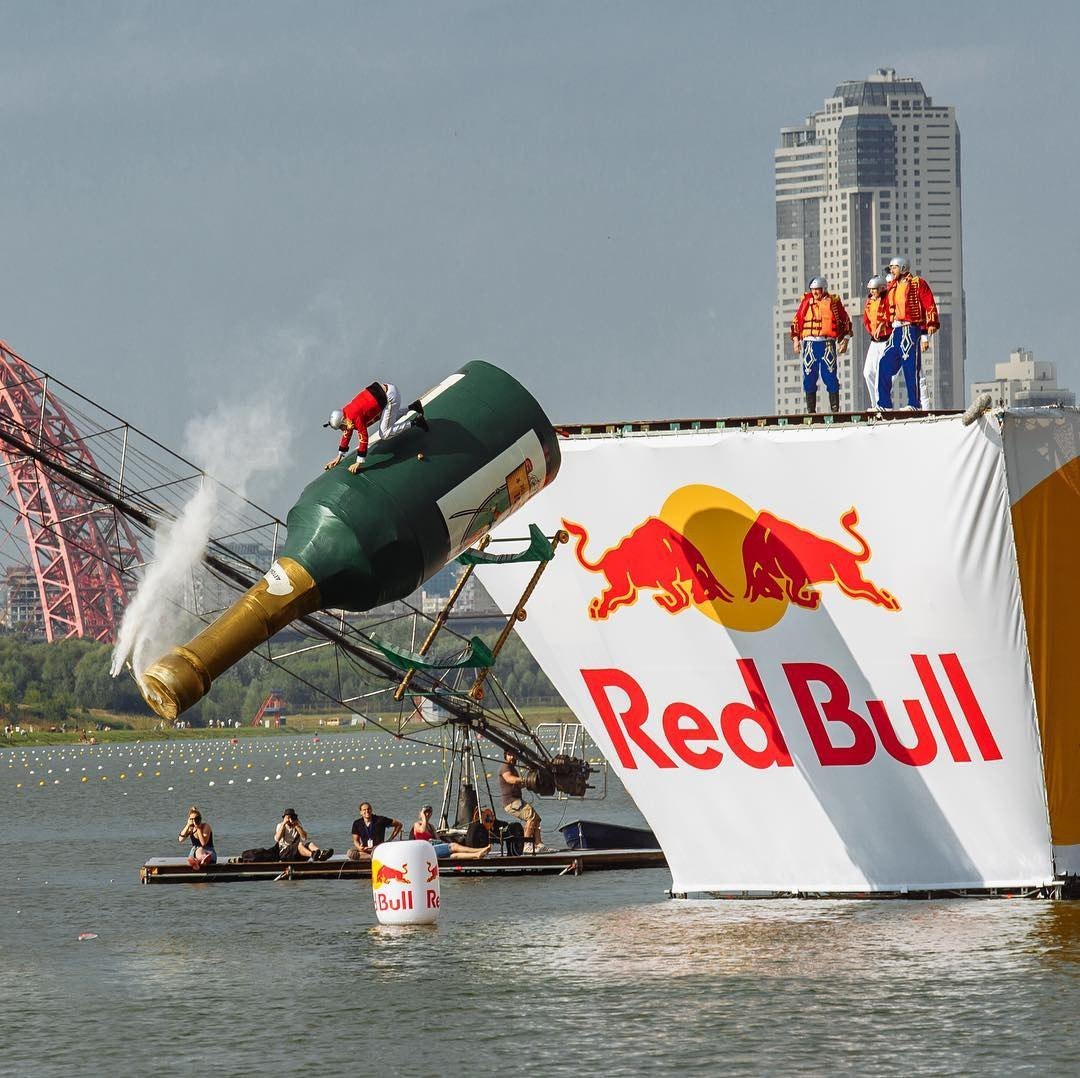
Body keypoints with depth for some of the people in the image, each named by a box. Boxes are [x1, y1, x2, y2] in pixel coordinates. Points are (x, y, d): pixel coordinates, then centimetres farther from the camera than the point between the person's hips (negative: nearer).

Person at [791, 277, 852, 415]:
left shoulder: (833, 302, 4)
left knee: (830, 376, -6)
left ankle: (835, 408, -1)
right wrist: (796, 340, 6)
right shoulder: (806, 302, 9)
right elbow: (796, 322, 14)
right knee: (809, 377, 1)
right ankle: (810, 409, 7)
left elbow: (845, 321, 10)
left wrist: (845, 341, 4)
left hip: (827, 344, -2)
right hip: (809, 344, 2)